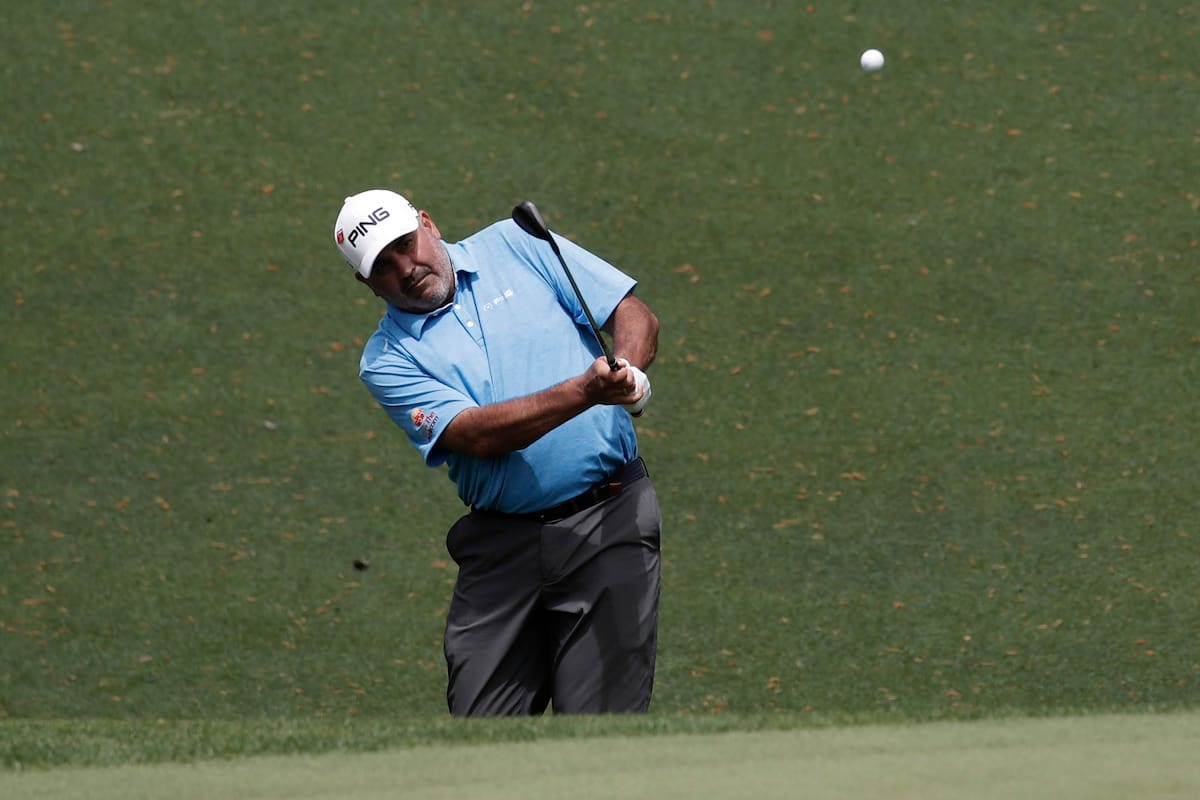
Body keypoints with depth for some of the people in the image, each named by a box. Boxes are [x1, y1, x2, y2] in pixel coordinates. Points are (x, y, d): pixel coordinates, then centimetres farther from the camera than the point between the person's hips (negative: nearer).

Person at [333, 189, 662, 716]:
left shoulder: (513, 246, 7)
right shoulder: (387, 360, 2)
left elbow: (633, 314, 6)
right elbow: (475, 435, -13)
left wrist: (626, 368, -17)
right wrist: (585, 391, -26)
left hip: (607, 519, -1)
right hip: (501, 546, 2)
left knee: (601, 721, -8)